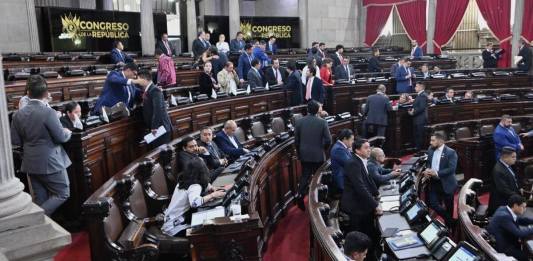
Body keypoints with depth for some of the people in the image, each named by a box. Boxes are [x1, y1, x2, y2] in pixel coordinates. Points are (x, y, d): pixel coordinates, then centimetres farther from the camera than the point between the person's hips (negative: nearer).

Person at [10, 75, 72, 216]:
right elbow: (61, 137, -14)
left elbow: (15, 141, 4)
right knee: (63, 194, 6)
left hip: (31, 163, 7)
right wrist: (68, 132, 7)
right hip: (50, 162, -6)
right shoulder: (48, 112, -20)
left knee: (40, 198, 16)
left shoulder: (18, 114, -1)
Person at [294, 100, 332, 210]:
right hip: (318, 155, -2)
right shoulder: (322, 122, -10)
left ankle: (300, 195, -4)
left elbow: (296, 140, 0)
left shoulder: (299, 122, -5)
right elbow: (328, 140, -12)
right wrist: (322, 147, 9)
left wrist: (299, 153, 13)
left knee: (304, 176, 13)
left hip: (304, 155, 2)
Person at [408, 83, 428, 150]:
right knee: (416, 134, 15)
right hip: (416, 119, 10)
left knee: (420, 135, -4)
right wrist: (411, 110, 2)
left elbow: (422, 107, -22)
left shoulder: (423, 95, -15)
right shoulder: (419, 95, 16)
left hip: (420, 119, -10)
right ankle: (416, 147, 23)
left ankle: (419, 148, 2)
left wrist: (413, 112, -15)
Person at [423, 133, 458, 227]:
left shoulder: (451, 152, -15)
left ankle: (450, 225, 32)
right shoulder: (430, 150, 4)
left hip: (446, 183, -5)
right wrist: (427, 170, -7)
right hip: (434, 182, 5)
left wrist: (436, 173, -29)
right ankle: (449, 220, 23)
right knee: (433, 203, 2)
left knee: (449, 207, 10)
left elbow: (452, 169, -22)